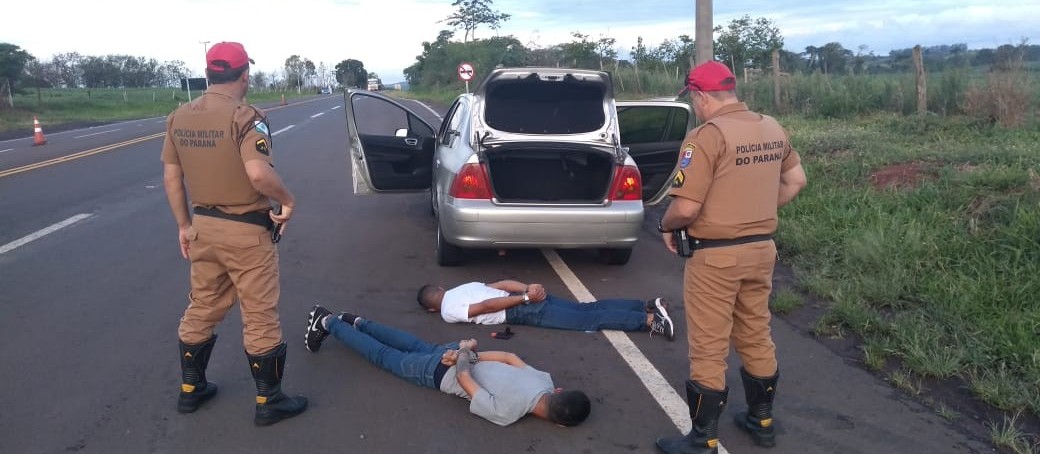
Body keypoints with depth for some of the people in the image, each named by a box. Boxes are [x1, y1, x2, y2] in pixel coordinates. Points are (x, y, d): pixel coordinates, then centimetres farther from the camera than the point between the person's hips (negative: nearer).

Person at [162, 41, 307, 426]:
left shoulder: (179, 117, 5)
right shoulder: (245, 118, -17)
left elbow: (171, 177, 8)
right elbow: (259, 174, -31)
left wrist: (184, 225, 15)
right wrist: (287, 200, -14)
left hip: (203, 226, 7)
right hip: (246, 231, -7)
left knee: (201, 310, 21)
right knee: (260, 317, 4)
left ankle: (190, 388, 35)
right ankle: (268, 401, 15)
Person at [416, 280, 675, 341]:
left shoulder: (448, 311, 0)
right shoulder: (462, 289, 27)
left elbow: (486, 306, -13)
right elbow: (503, 284, 19)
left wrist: (525, 298, -12)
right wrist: (529, 289, 9)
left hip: (524, 311, -8)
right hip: (529, 298, 8)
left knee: (588, 320, -11)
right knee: (588, 309, 6)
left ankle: (648, 320, -18)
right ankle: (648, 306, 0)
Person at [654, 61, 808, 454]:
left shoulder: (707, 136, -19)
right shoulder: (773, 130, 6)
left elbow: (687, 207, -23)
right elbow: (796, 180, 17)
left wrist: (666, 226, -3)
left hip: (716, 256, -8)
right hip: (762, 249, 8)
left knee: (708, 350, 3)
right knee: (756, 338, 20)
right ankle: (761, 420, 35)